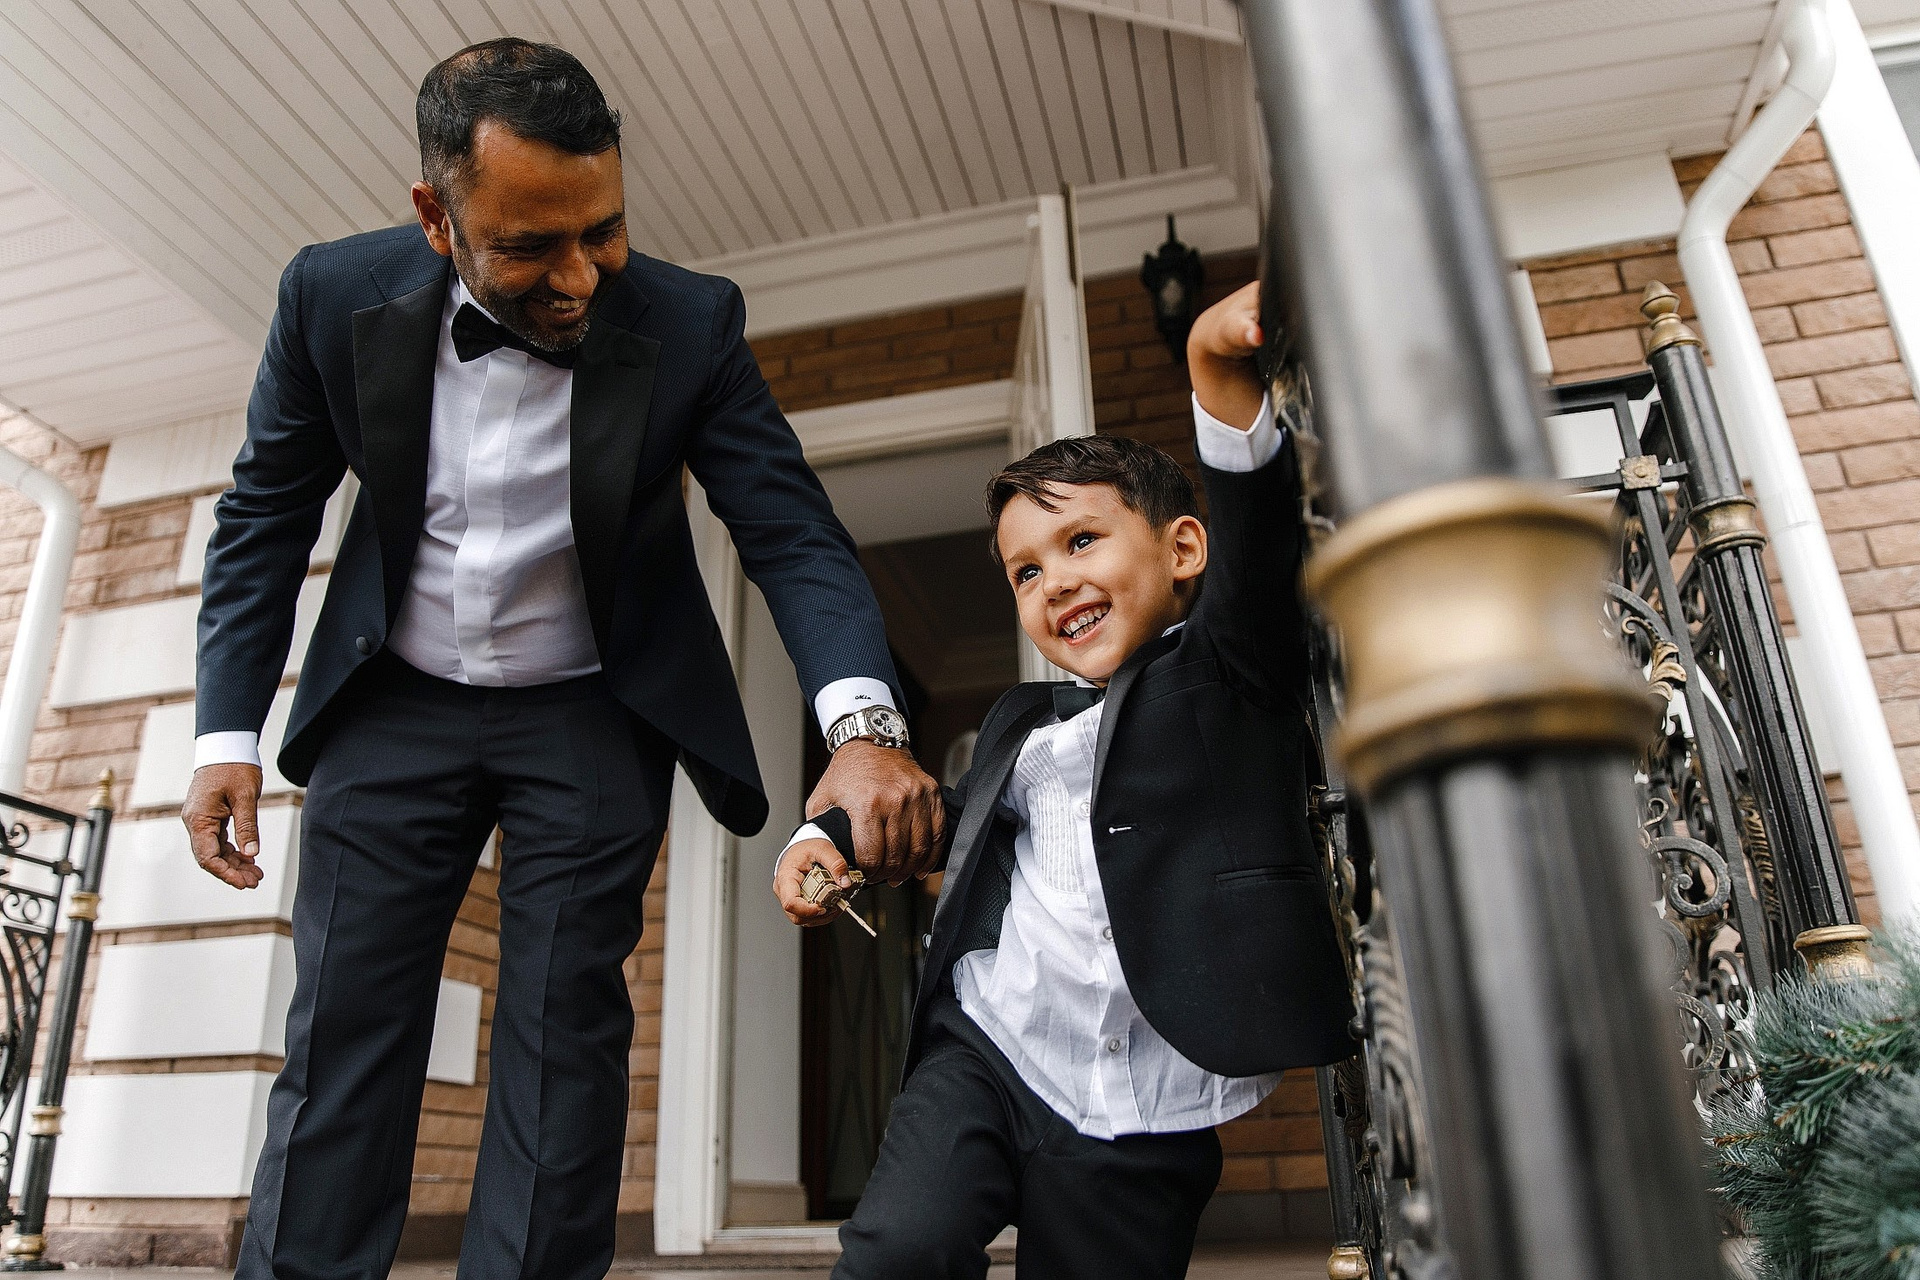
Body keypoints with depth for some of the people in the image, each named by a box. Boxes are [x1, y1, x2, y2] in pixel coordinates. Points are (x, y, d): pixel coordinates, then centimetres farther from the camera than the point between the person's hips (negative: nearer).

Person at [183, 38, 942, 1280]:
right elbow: (266, 516, 1)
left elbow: (792, 530, -18)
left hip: (594, 713, -1)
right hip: (395, 705, 2)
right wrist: (229, 732, -4)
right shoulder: (336, 293, -11)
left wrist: (863, 725, -36)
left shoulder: (688, 323, -16)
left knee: (565, 1025, -2)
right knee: (343, 1024, 1)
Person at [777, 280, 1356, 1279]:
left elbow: (1258, 543, -19)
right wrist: (828, 835, 17)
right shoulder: (1022, 723, 16)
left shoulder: (1231, 671, -1)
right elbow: (957, 814, 33)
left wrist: (1224, 371, -36)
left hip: (1144, 1120, -3)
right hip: (985, 1056, 4)